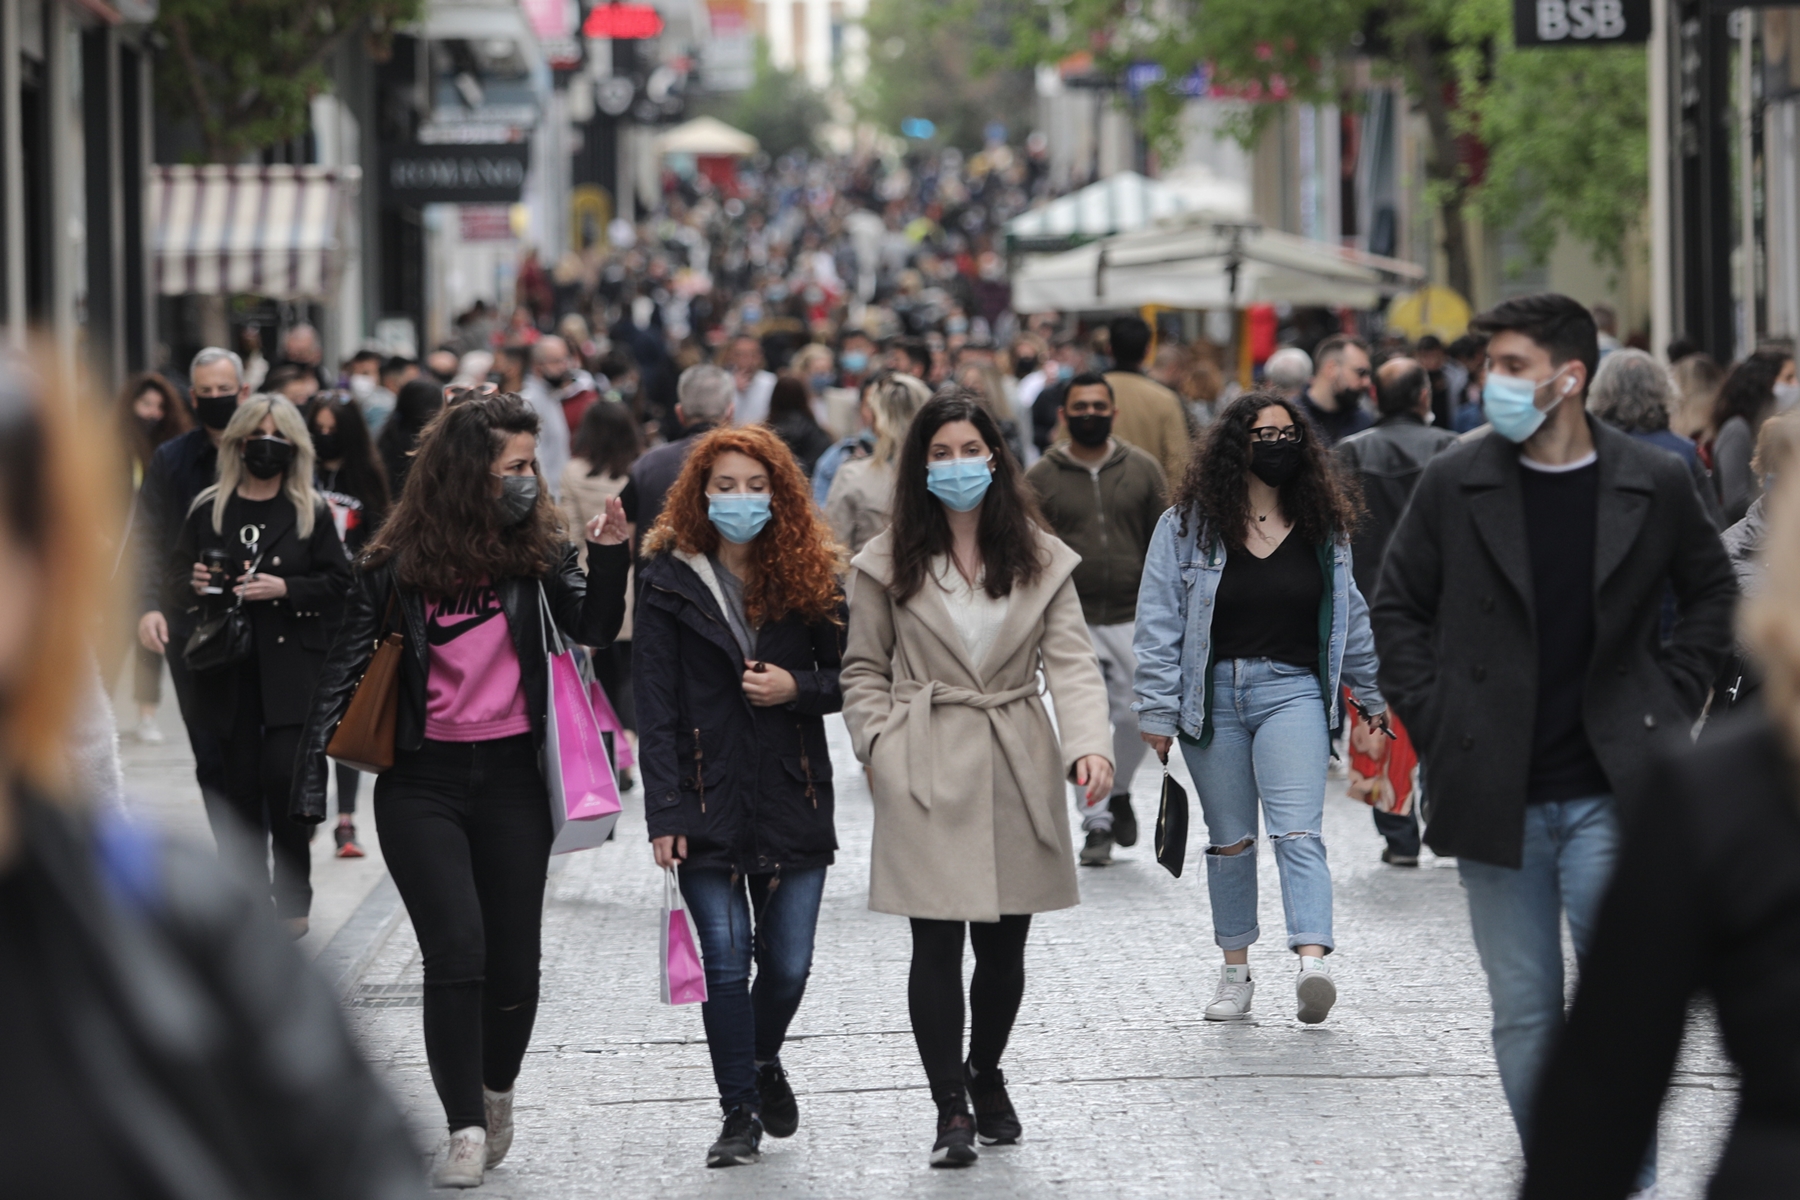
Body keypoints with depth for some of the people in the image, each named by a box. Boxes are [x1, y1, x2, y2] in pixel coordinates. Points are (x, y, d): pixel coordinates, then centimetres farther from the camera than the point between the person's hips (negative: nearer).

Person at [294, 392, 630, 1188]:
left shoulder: (537, 549, 4)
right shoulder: (397, 566, -4)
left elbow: (594, 629, -5)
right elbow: (343, 674, -1)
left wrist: (610, 556, -21)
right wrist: (310, 787, -5)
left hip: (509, 778, 3)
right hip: (423, 783, -3)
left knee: (514, 960, 4)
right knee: (456, 949, -13)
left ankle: (496, 1091, 30)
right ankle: (466, 1130, -7)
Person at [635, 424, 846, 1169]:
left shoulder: (810, 575, 5)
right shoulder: (670, 580, 0)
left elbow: (848, 678, 11)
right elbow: (656, 706, -4)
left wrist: (798, 688, -11)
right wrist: (664, 813, -10)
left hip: (793, 794, 2)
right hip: (709, 800, -2)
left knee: (788, 963, 3)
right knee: (726, 961, -6)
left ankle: (764, 1061, 34)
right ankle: (740, 1111, 9)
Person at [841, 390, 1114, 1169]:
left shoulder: (1040, 559, 5)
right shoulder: (888, 564, 3)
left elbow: (1071, 661, -3)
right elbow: (864, 668, 9)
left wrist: (1089, 743, -18)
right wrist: (879, 747, -4)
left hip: (1016, 773, 2)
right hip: (926, 775, -2)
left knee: (1004, 942, 8)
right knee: (937, 942, -7)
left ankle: (986, 1074, 31)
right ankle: (951, 1109, 0)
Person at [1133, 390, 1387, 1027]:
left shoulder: (1322, 526, 8)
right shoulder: (1187, 525, 0)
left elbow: (1349, 615, 19)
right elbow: (1159, 622, -1)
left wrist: (1371, 693, 23)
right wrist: (1158, 712, -5)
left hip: (1292, 691, 0)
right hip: (1212, 694, 0)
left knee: (1298, 832, -15)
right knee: (1230, 838, 10)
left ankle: (1312, 962, -29)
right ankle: (1235, 972, 21)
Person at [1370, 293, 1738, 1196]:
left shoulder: (1654, 486, 0)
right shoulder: (1454, 484, 0)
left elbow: (1710, 593, 15)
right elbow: (1398, 609, 9)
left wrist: (1669, 700, 6)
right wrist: (1436, 724, 0)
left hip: (1609, 793, -1)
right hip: (1498, 799, 1)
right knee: (1524, 1015, 7)